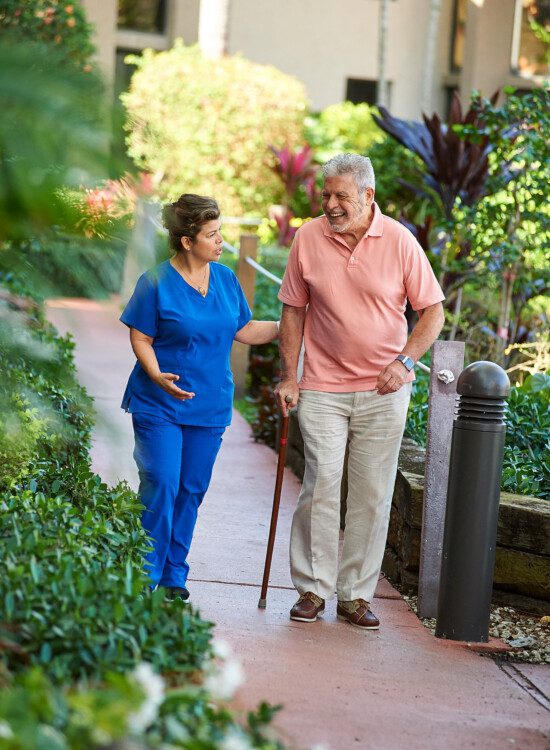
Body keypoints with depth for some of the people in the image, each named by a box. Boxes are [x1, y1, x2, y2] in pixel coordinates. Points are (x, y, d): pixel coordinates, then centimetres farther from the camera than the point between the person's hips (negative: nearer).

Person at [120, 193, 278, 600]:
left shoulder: (226, 278, 6)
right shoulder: (156, 283, -11)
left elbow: (243, 330, 16)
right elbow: (140, 339, -8)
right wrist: (157, 376, -24)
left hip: (210, 403, 5)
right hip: (160, 403, -5)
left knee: (191, 491, 9)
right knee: (161, 487, -9)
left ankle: (174, 575, 21)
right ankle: (147, 577, 1)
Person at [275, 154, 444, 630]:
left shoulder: (399, 241, -5)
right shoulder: (308, 239, -1)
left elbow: (433, 312, 1)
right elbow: (294, 310, 7)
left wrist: (405, 361, -12)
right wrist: (289, 376, 2)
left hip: (383, 390, 0)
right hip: (323, 387, 0)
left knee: (373, 494, 3)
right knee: (321, 483, -7)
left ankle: (356, 594, 12)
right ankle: (313, 589, 4)